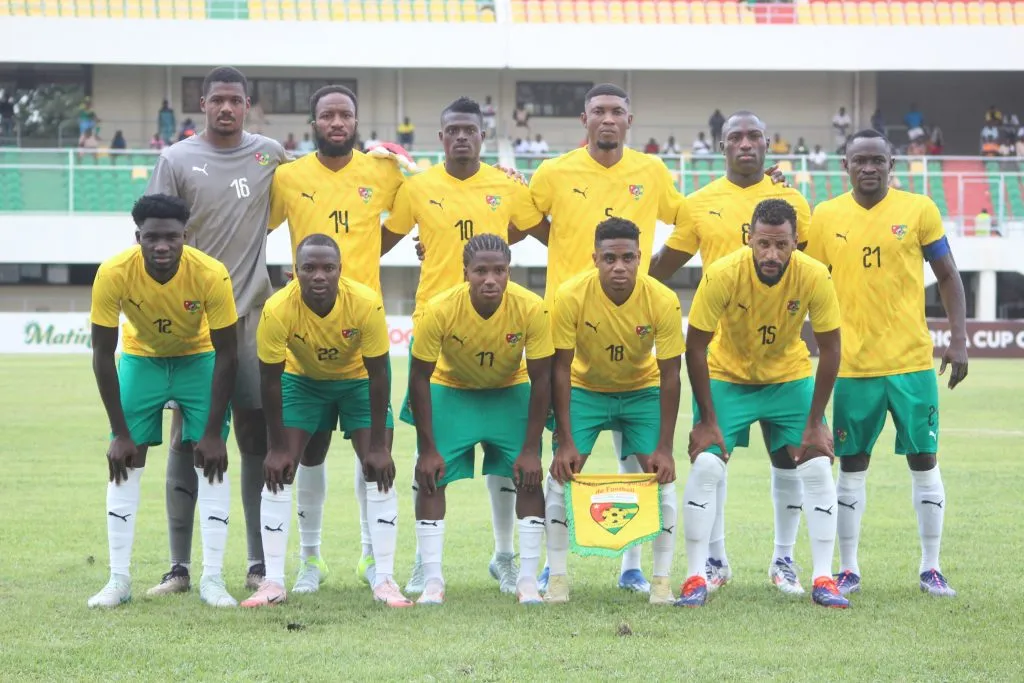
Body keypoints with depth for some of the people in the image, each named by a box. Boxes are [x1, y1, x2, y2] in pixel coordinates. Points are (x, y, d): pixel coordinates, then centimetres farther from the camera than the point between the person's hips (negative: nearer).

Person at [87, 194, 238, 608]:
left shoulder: (211, 275, -31)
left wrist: (213, 432, -21)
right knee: (125, 463, -7)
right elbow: (102, 355, -20)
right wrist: (120, 433, -19)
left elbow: (226, 355, -21)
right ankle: (119, 579, -1)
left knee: (211, 461, -10)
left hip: (199, 359, -1)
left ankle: (212, 579, -5)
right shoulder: (114, 274, -30)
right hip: (140, 358, 1)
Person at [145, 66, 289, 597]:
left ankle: (259, 565, 7)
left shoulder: (270, 155, 8)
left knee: (259, 438, 1)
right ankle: (179, 567, 5)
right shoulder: (176, 160, 1)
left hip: (252, 318, 2)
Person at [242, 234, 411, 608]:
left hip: (358, 378, 0)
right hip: (302, 378, 1)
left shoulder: (366, 303, -33)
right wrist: (277, 447, -18)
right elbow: (270, 380, -20)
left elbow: (378, 375, -23)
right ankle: (274, 581, -4)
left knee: (379, 470, -12)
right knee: (280, 470, -10)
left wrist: (378, 446, -21)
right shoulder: (278, 309, -33)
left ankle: (384, 580, -6)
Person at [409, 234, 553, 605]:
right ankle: (433, 581, -3)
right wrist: (428, 449, -18)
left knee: (528, 479, -10)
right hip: (451, 392, 0)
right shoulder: (439, 310, -30)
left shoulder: (532, 309, -29)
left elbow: (541, 380, -18)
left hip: (510, 393, 1)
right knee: (431, 478, -11)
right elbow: (419, 378, -19)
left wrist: (530, 449, -17)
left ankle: (527, 580, -3)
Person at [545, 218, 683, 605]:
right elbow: (560, 370, -20)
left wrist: (664, 448, -21)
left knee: (661, 475, -12)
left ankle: (662, 579, -1)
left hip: (643, 391, 0)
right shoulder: (571, 297, -27)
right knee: (563, 473, -11)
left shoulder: (663, 301, -26)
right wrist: (566, 443, -23)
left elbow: (669, 376, -19)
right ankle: (557, 576, 0)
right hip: (585, 389, 0)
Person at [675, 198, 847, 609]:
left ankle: (823, 579, 0)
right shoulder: (722, 275, -28)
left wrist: (815, 422, -13)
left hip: (790, 378, 2)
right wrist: (707, 419, -18)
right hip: (727, 377, -1)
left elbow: (829, 349, -13)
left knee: (817, 468, -8)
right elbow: (695, 347, -19)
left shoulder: (814, 278, -24)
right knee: (705, 466, -15)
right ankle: (696, 577, -6)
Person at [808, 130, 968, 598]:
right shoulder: (826, 217, 2)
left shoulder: (919, 210, 0)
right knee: (851, 463, 5)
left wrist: (958, 340, -2)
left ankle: (931, 568, 13)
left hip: (912, 361, -1)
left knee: (923, 460, 3)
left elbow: (948, 277, 5)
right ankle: (848, 569, 14)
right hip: (852, 364, 1)